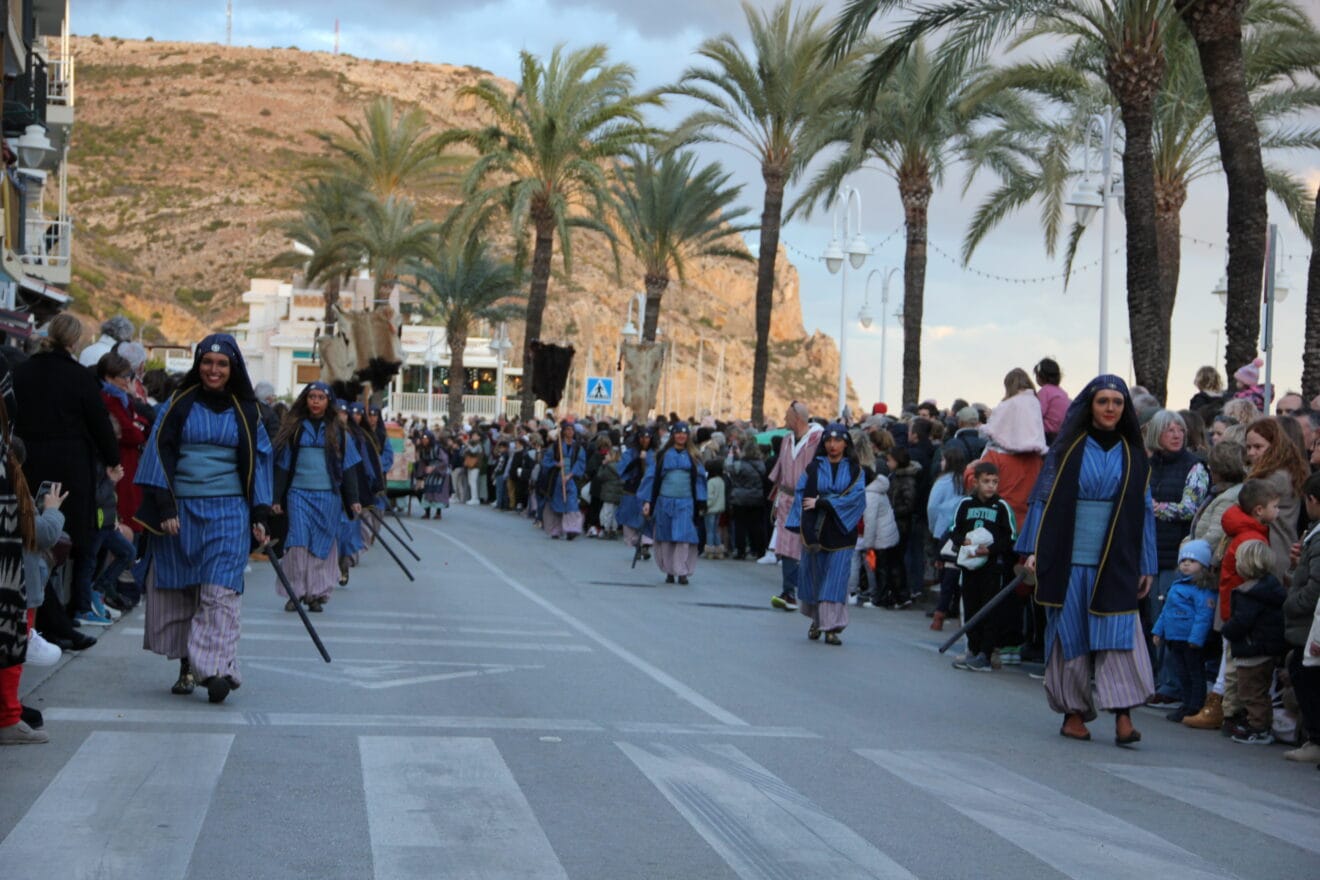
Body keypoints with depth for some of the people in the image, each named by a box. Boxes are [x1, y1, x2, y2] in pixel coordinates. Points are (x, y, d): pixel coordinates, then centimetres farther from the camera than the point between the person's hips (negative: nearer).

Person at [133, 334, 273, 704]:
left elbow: (257, 462, 12)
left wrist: (259, 516, 5)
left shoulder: (245, 411, 10)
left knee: (220, 590, -12)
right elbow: (161, 454, 2)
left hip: (227, 511, -1)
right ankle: (187, 667, 12)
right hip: (180, 508, 1)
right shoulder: (180, 404, 6)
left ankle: (215, 669, -19)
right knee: (177, 589, 2)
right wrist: (164, 508, -8)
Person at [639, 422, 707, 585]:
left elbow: (700, 479, 9)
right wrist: (647, 501, 0)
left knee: (683, 537, -9)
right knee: (666, 538, 3)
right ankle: (669, 571, 12)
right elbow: (652, 477, 7)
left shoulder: (692, 457, 9)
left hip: (685, 502, 0)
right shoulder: (663, 455, 7)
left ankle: (682, 571, -8)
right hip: (665, 501, 0)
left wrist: (701, 504, 1)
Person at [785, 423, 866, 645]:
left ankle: (831, 627, -7)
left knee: (836, 579, -6)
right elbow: (801, 494, -3)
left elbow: (855, 497, -10)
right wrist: (805, 529, -16)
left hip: (840, 533, -1)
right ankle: (817, 620, 24)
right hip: (815, 531, 1)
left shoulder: (854, 470, 4)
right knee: (814, 575, 6)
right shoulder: (814, 467, 6)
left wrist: (821, 503, -16)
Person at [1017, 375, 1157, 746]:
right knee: (1070, 635, 2)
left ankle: (1123, 715, -11)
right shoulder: (1070, 447, 3)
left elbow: (1143, 510, 10)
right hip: (1068, 559, -1)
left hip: (1116, 562, 1)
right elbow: (1045, 497, 2)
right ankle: (1074, 712, 12)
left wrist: (1146, 565, 7)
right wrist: (1034, 550, -5)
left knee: (1119, 634, -8)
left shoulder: (1132, 454, 8)